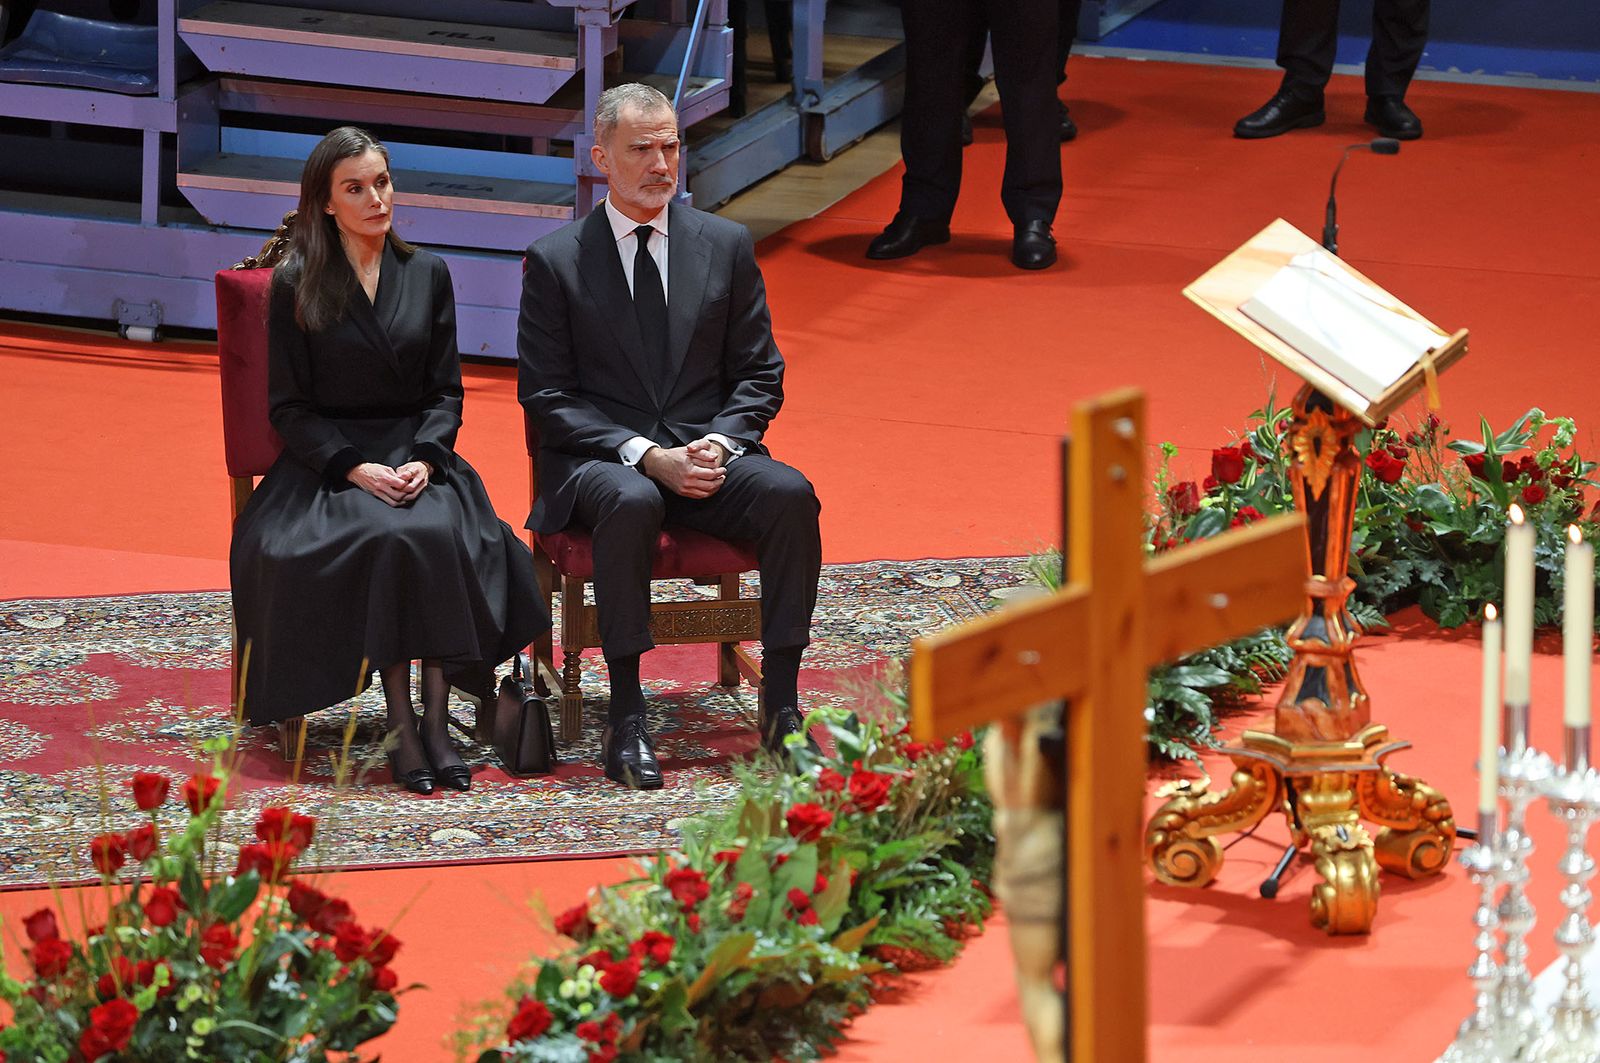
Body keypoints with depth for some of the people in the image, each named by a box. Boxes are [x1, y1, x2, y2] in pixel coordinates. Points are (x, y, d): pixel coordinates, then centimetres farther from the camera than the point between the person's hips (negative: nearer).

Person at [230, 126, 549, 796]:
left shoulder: (427, 275, 12)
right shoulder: (295, 284, 2)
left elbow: (445, 391, 11)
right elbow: (288, 407, 0)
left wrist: (424, 460, -10)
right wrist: (356, 470, -15)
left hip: (417, 456, 3)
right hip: (327, 462, -2)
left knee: (445, 533, -32)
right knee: (390, 538, -34)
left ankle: (436, 722, -33)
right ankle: (402, 727, -32)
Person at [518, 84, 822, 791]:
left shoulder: (726, 246, 10)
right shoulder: (555, 261, 2)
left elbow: (759, 375, 11)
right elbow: (546, 395, -2)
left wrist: (720, 443, -11)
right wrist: (646, 456, -15)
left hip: (707, 453, 3)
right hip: (598, 461, -3)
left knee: (790, 494, -28)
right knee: (631, 503, -38)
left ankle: (781, 701, -24)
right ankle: (626, 719, -34)